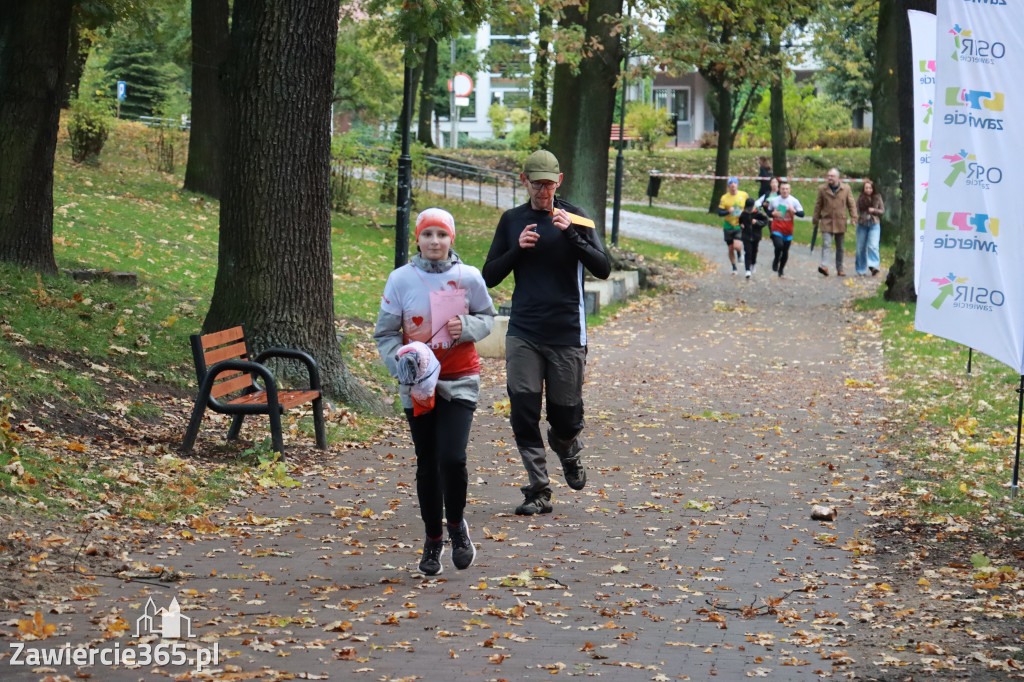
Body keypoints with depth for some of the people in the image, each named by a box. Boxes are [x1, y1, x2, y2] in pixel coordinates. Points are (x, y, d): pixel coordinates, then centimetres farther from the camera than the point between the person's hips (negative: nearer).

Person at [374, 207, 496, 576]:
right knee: (427, 463, 7)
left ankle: (457, 524, 12)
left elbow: (487, 317, 12)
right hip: (417, 384, 1)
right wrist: (403, 367, -16)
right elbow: (385, 334, 1)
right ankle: (433, 539, 24)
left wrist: (467, 327, -10)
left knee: (452, 457, -15)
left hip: (460, 380, -1)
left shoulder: (468, 277, -3)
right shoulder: (401, 279, -4)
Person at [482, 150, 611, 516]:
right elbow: (489, 276, 9)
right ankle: (538, 490, 2)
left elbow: (603, 269, -9)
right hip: (523, 334, 2)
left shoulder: (575, 218, 0)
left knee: (565, 415, 5)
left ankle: (569, 455, 39)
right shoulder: (511, 220, 8)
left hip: (566, 334, -2)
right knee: (523, 413, -8)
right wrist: (517, 249, -8)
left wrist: (571, 235, -21)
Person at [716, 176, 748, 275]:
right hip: (728, 226, 2)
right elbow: (720, 212, -6)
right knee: (730, 249, 8)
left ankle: (740, 253, 16)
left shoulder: (744, 195, -2)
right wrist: (728, 211, -23)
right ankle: (734, 268, 27)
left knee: (737, 246, -21)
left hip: (740, 226, -1)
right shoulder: (724, 197, -3)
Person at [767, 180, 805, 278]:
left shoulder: (794, 201, 1)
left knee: (785, 251, 7)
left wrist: (794, 211, -20)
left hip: (788, 230, 1)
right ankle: (776, 261, 5)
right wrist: (773, 214, -8)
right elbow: (769, 212, 15)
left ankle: (781, 269, 25)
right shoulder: (774, 200, 4)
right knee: (779, 245, -24)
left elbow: (802, 214, 0)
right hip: (777, 229, -1)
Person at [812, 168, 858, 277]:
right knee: (826, 244, -16)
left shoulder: (846, 189, 3)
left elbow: (851, 204, 6)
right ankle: (824, 266, -25)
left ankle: (840, 269, 19)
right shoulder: (822, 189, 3)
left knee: (840, 247, 10)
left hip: (841, 223, 1)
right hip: (826, 222, -1)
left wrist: (853, 217, -3)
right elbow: (818, 205, 9)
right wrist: (815, 219, 10)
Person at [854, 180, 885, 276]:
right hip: (862, 224, 2)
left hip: (874, 225, -2)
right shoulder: (860, 198, 3)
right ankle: (861, 270, 14)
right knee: (861, 247, 5)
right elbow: (857, 210, 2)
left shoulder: (877, 198, 3)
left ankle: (874, 266, -22)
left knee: (873, 246, -17)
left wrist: (874, 210, -11)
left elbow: (882, 210, 7)